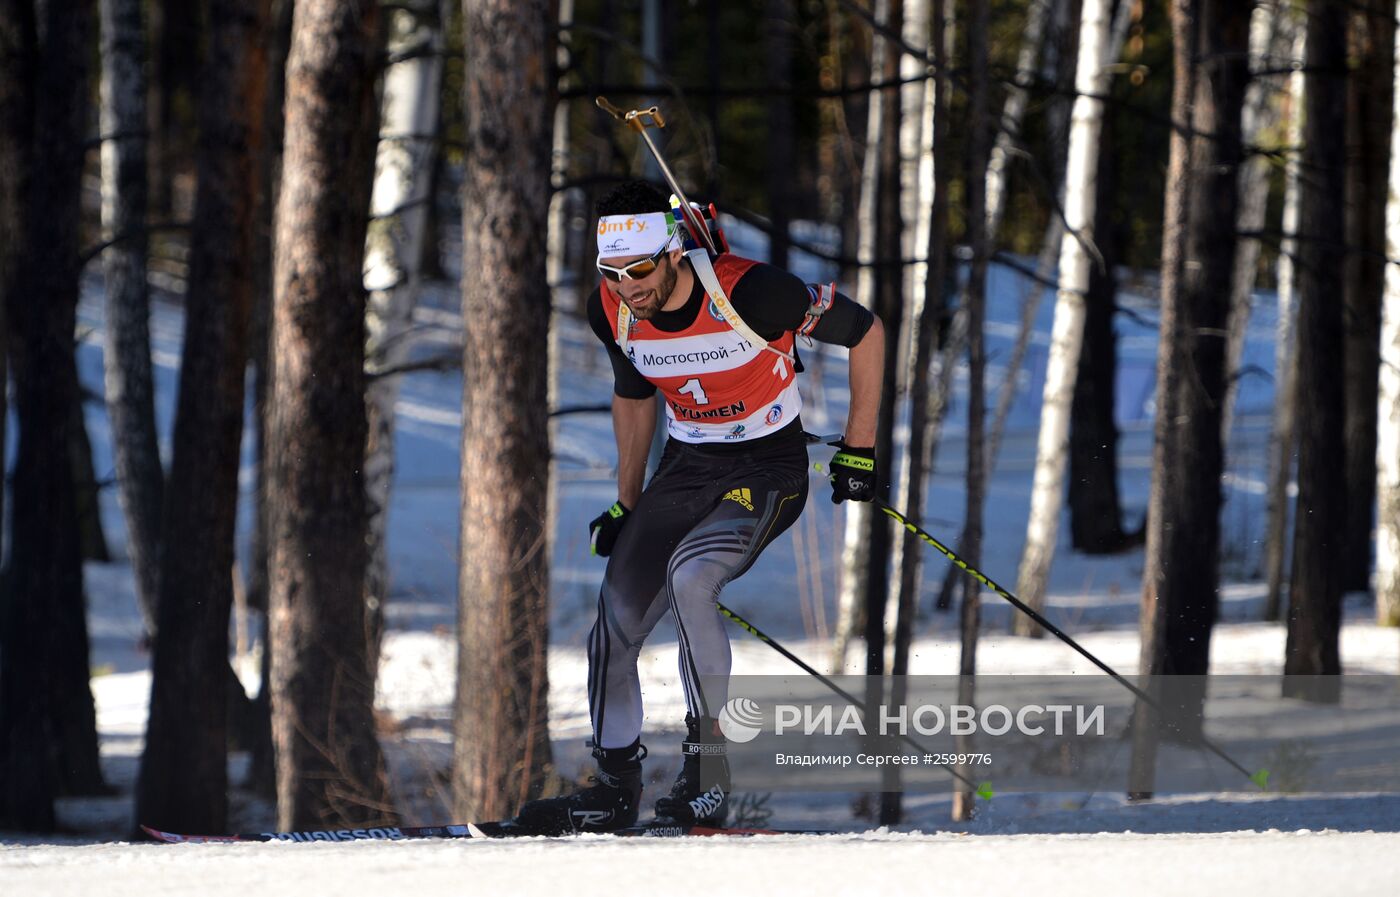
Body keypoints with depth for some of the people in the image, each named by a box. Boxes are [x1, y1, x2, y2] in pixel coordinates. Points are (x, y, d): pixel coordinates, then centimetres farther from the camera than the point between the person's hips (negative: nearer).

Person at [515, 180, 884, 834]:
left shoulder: (752, 293, -27)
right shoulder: (613, 312, -10)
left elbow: (865, 331, -12)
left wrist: (858, 453, -8)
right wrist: (627, 505, 17)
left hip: (769, 469, -6)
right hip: (685, 467, 6)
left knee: (689, 577, -31)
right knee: (618, 615, -5)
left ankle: (709, 772, -21)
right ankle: (615, 788, 12)